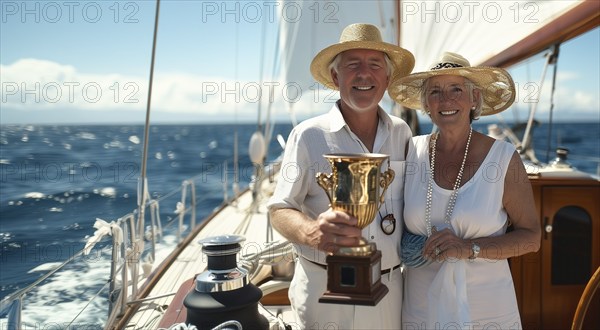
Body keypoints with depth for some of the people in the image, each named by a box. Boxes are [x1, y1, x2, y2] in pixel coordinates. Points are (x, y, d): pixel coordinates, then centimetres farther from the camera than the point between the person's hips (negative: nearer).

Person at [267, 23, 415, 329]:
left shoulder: (402, 132, 4)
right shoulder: (308, 135, -8)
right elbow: (280, 210, -7)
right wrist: (311, 232, -28)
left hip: (389, 290, 3)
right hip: (323, 289, -3)